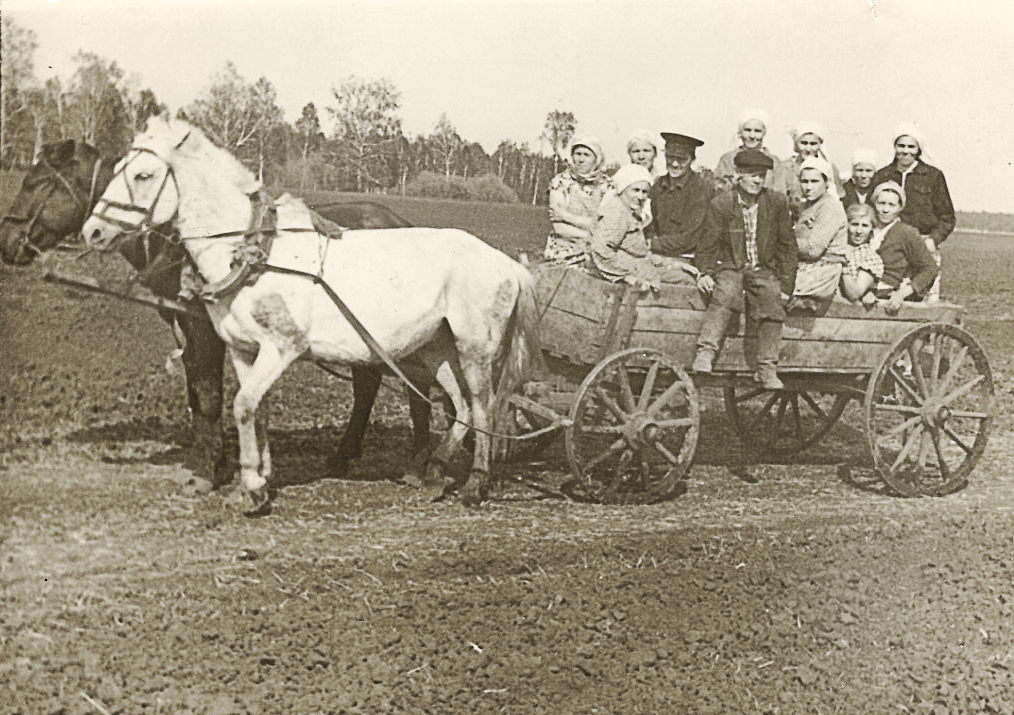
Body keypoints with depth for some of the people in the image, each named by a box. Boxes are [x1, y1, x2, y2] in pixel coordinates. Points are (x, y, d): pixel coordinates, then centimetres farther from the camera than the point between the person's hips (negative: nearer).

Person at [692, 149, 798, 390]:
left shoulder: (777, 202, 5)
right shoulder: (721, 204, 0)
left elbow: (787, 246, 9)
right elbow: (709, 244, 6)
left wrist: (786, 283, 2)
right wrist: (705, 272, -9)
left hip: (764, 271, 1)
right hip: (730, 268, -1)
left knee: (772, 299, -28)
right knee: (726, 293, -34)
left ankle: (767, 369, -24)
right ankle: (705, 353, -42)